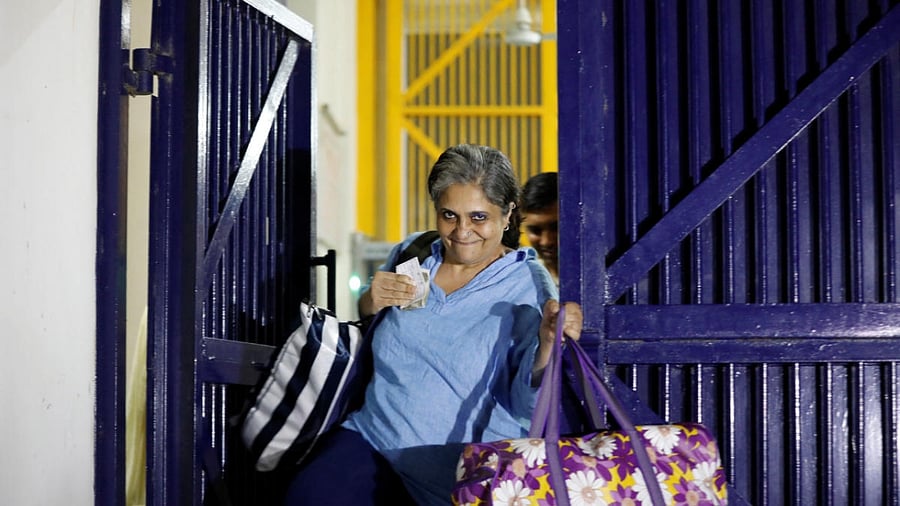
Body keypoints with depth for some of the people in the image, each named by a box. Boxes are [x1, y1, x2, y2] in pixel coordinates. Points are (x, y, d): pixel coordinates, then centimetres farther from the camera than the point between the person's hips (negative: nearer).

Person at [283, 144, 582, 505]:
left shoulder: (528, 286, -4)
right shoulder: (410, 254, 9)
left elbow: (526, 405, -9)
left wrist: (547, 344, -29)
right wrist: (367, 305, -3)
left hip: (462, 473, -3)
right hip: (371, 438, 3)